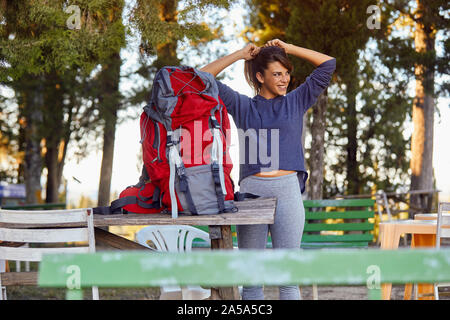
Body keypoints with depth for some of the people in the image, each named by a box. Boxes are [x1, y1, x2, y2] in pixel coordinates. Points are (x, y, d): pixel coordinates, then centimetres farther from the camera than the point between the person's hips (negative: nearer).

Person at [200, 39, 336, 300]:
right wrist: (239, 55, 8)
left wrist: (288, 48, 11)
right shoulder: (243, 106, 13)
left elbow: (328, 64, 13)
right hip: (251, 190, 0)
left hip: (288, 190, 0)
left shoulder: (296, 102, 14)